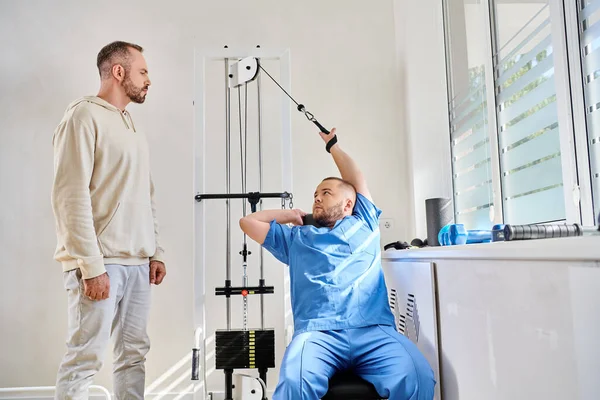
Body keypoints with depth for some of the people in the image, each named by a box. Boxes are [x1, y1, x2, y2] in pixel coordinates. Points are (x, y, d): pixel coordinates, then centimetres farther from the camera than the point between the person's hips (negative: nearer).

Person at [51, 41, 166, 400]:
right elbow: (71, 196, -13)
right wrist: (91, 265, -18)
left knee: (134, 353, 10)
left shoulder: (134, 129, 19)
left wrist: (156, 253, 13)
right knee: (85, 357, -3)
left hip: (138, 263, 8)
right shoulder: (84, 115, -5)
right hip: (101, 262, -7)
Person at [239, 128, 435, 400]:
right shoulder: (297, 239, 26)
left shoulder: (364, 225, 26)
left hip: (374, 330, 1)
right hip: (318, 332, 0)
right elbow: (249, 221, 29)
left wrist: (333, 145, 48)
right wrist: (290, 215, 35)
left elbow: (357, 180, 34)